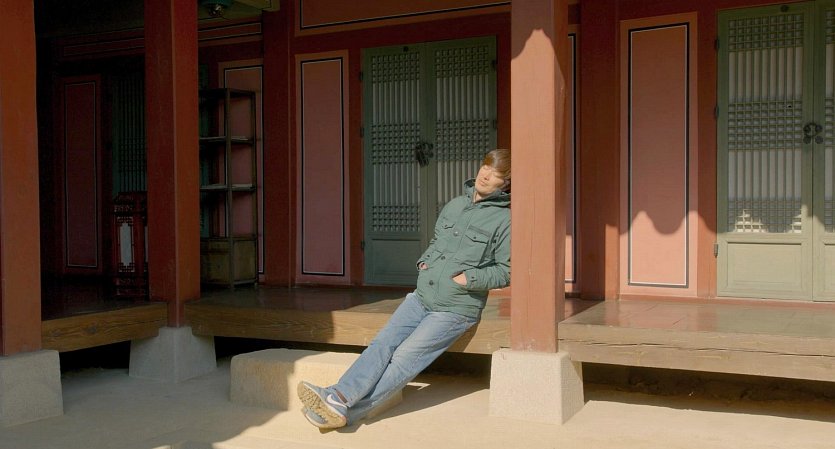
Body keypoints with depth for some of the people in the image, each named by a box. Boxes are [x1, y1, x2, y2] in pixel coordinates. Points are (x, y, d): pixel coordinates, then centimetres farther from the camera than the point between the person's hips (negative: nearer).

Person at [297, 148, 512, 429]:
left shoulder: (504, 219, -7)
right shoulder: (455, 205, 13)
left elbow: (506, 271, -8)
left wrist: (467, 278, -16)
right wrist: (425, 260, 7)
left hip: (456, 309, -6)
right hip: (421, 297, 6)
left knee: (405, 358, -15)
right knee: (382, 344, -12)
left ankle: (348, 412, -21)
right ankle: (339, 396, -24)